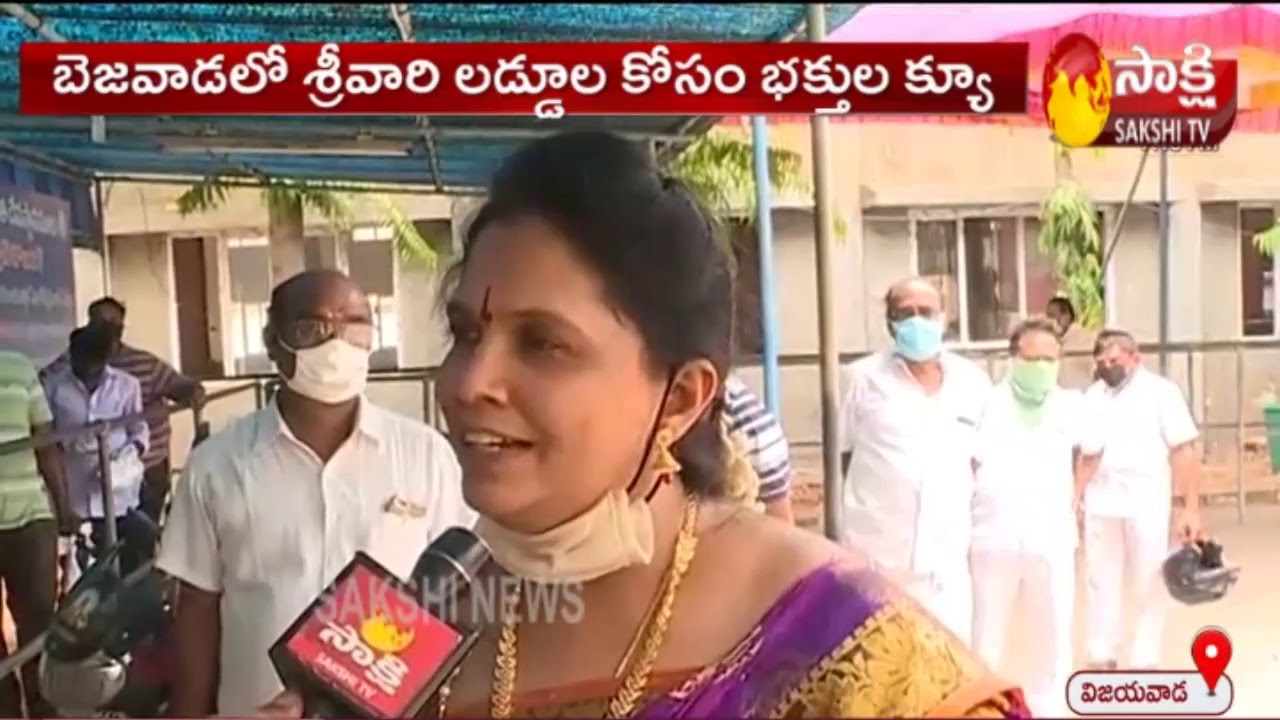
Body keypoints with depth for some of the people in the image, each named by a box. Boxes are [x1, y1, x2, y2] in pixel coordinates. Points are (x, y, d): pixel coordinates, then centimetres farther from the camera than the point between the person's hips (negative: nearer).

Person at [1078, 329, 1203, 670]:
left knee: (1148, 584, 7)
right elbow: (1086, 454, 8)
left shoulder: (1161, 391, -5)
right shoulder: (1093, 395, 6)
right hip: (1101, 502, 4)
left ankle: (1145, 662, 18)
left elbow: (1184, 452, -8)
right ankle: (1101, 657, 23)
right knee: (1102, 581, 12)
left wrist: (1191, 508, -14)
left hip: (1147, 502, -4)